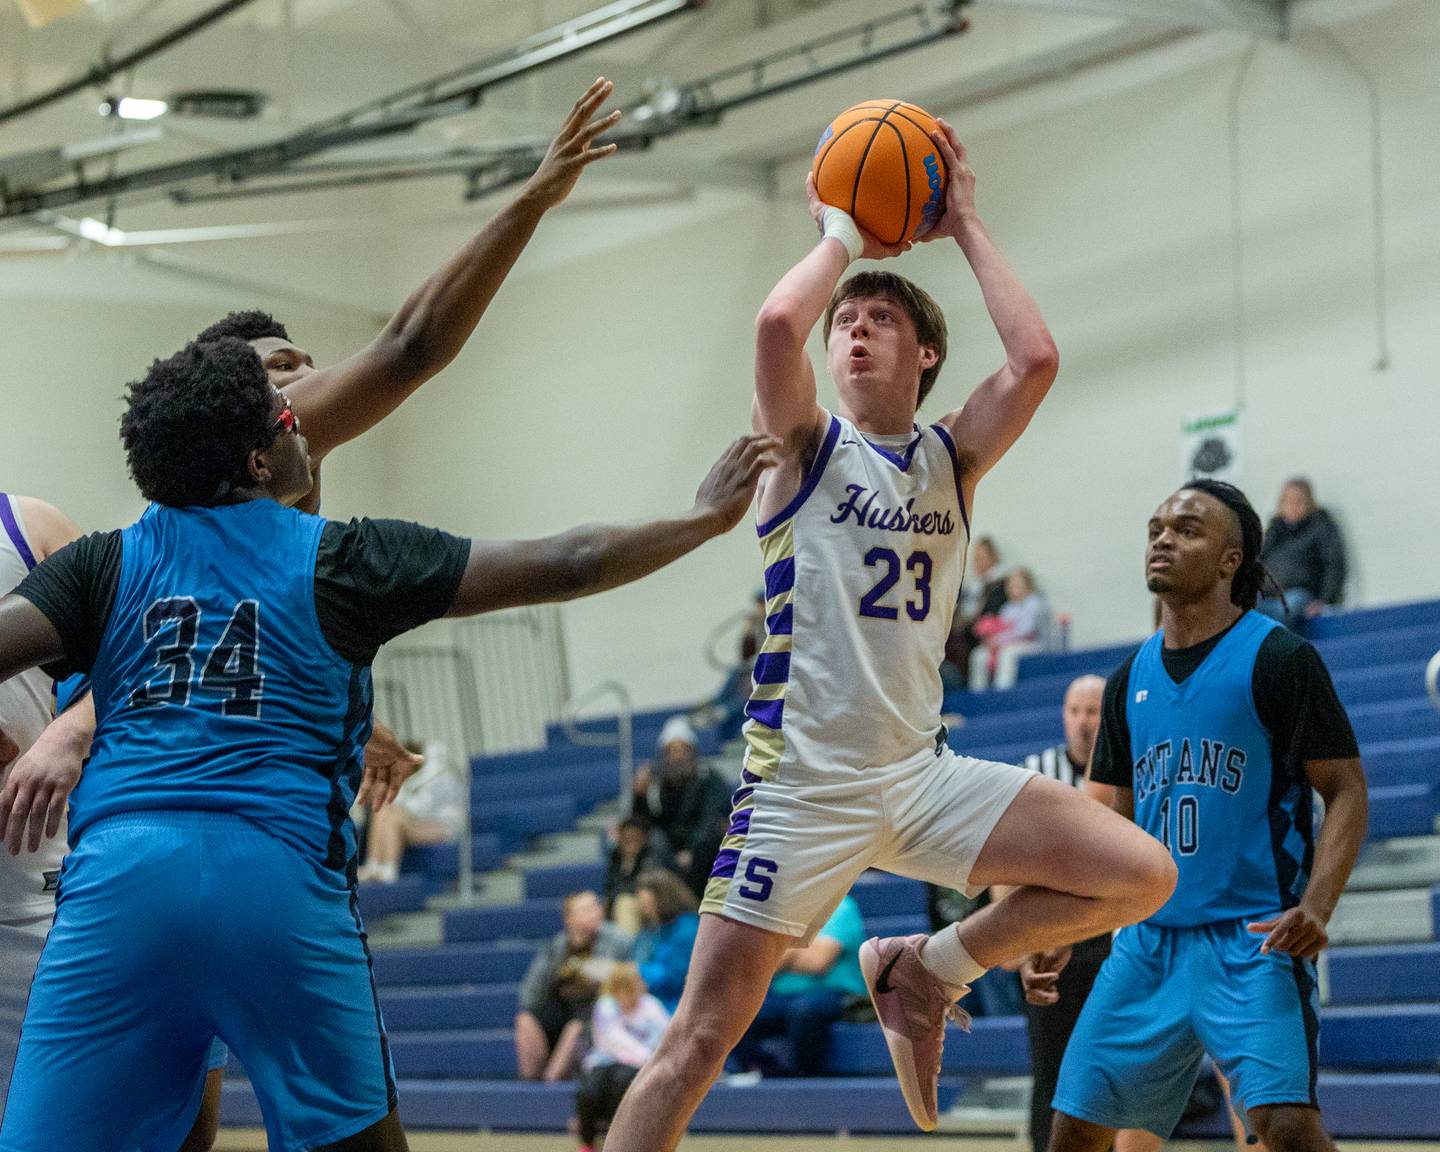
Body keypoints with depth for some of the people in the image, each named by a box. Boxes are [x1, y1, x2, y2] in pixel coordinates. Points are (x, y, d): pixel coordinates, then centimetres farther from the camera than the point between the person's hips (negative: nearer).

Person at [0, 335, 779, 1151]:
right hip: (284, 875, -1)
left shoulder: (105, 564, 14)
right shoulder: (340, 561, 10)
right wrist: (707, 517, 21)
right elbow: (565, 566, 10)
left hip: (117, 870, 1)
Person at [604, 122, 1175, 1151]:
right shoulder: (807, 444, 1)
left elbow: (1034, 359, -8)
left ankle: (925, 973, 10)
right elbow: (777, 323, -21)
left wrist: (964, 225, -1)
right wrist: (843, 234, -4)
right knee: (701, 1040, -7)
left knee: (1143, 875, -7)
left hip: (921, 776, 4)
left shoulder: (953, 458, 10)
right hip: (802, 787, -4)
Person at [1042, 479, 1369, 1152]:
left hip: (1251, 939, -6)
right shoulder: (1130, 680, 13)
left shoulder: (1278, 659, -5)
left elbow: (1346, 793, -7)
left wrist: (1316, 907, -22)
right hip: (1150, 939, 6)